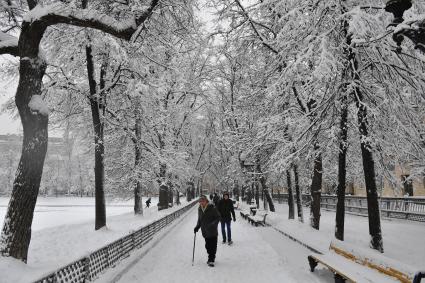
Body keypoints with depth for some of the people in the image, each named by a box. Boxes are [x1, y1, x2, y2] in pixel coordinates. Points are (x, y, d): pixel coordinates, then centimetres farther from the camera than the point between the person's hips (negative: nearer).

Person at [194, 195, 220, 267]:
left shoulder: (212, 208, -11)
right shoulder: (200, 209, 6)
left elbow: (218, 217, -7)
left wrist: (213, 224, -21)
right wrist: (197, 227, 6)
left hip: (212, 231, -5)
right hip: (205, 231, 5)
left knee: (213, 246, -5)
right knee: (208, 246, 10)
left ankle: (211, 260, 2)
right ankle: (211, 258, 26)